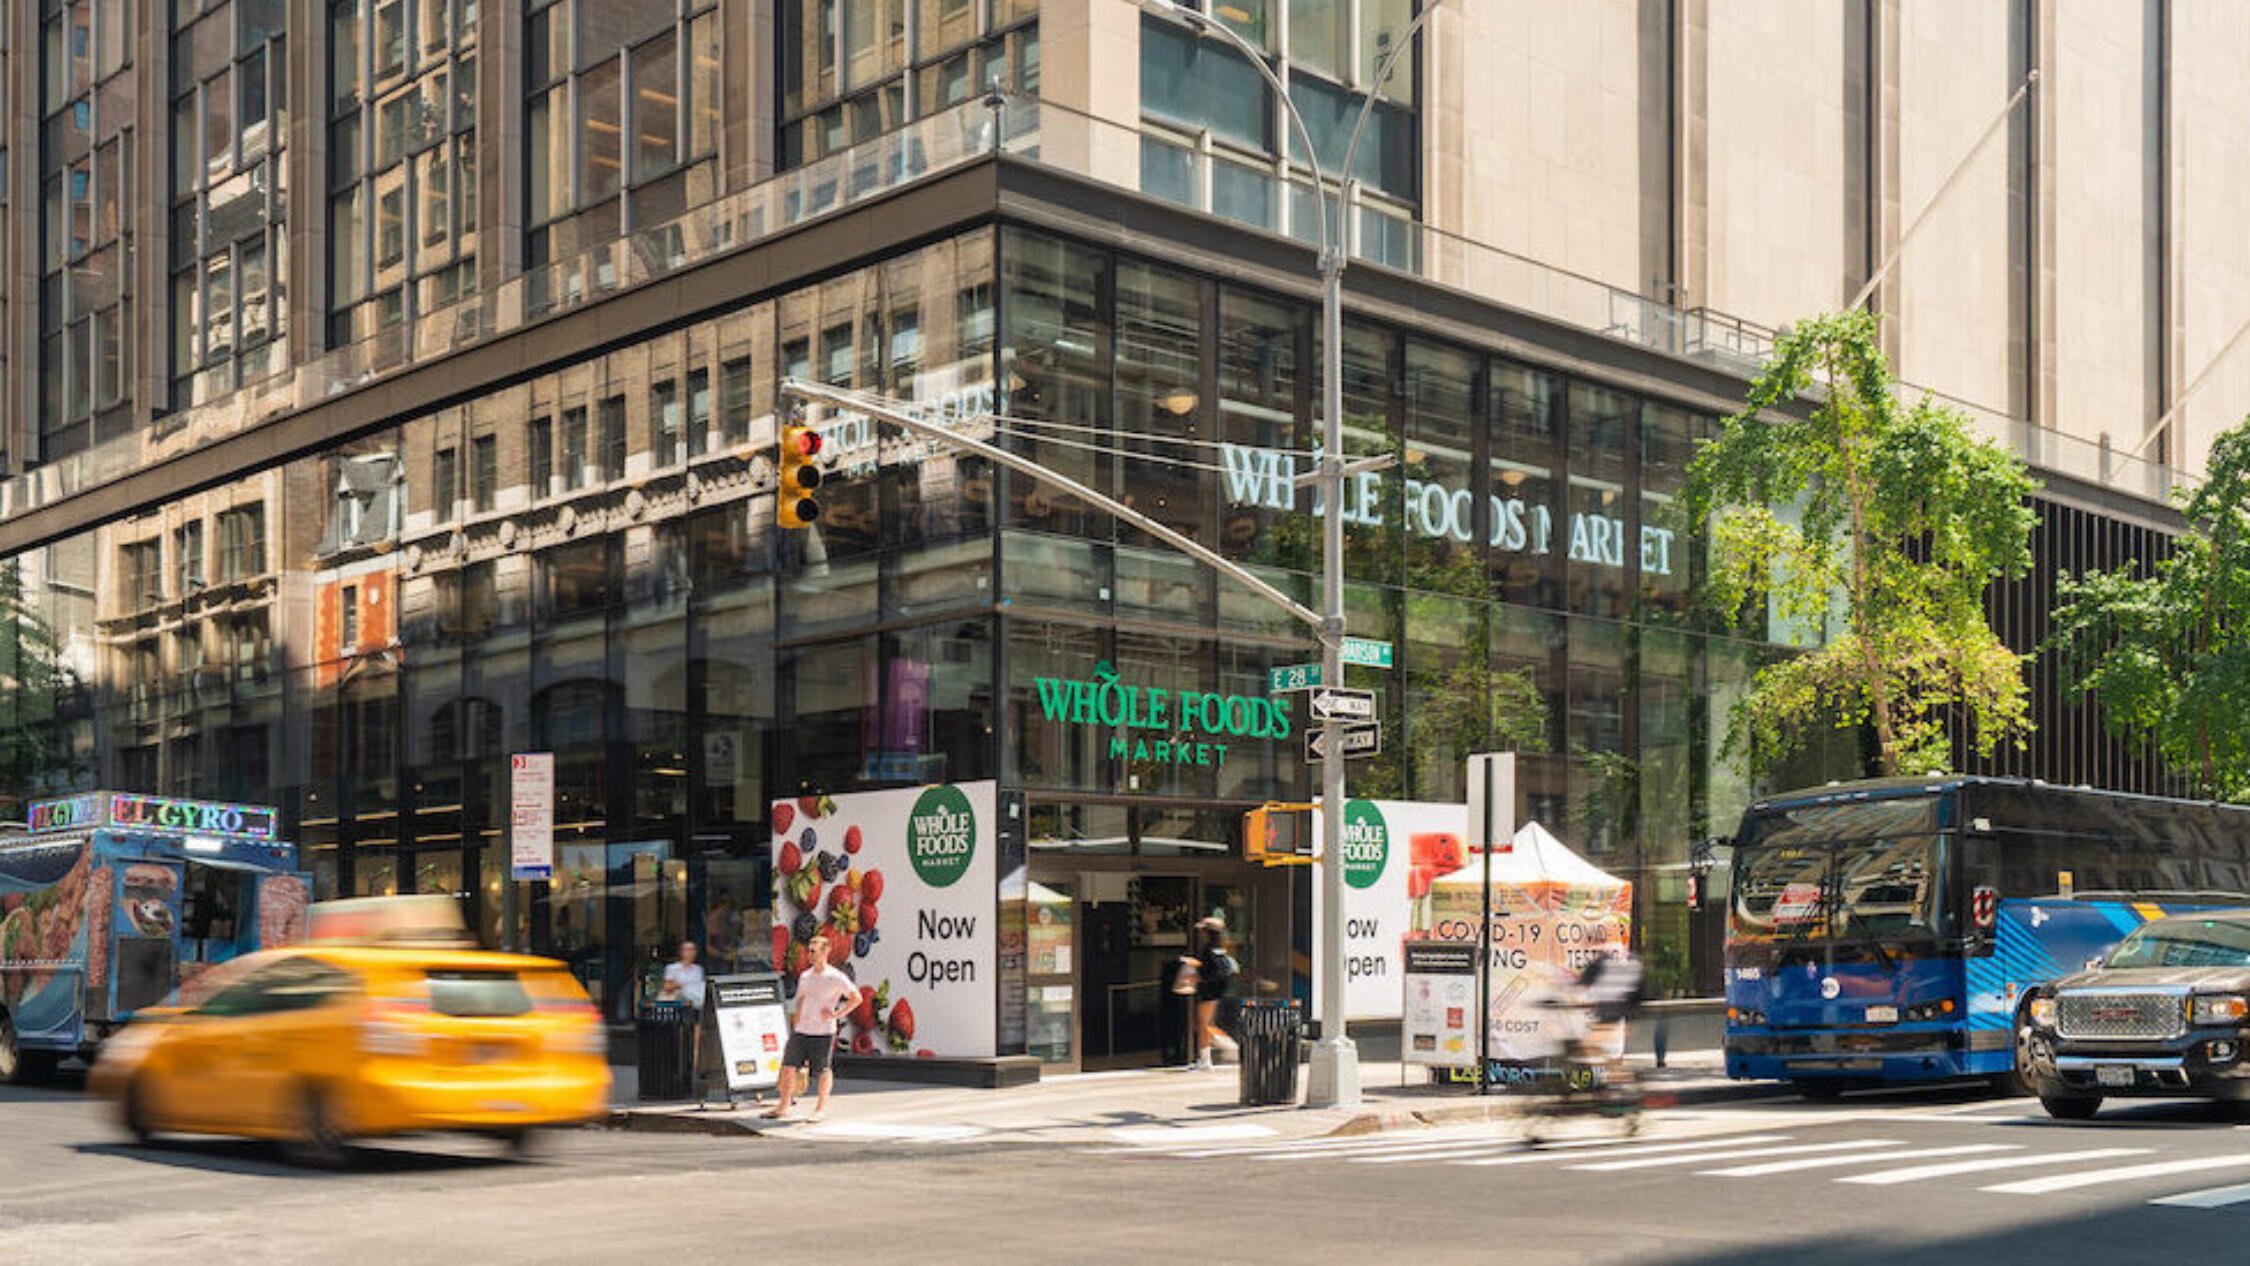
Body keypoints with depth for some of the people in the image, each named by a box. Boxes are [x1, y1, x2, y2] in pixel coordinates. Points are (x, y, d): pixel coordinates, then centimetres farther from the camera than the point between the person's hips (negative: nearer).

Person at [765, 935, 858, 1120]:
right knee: (788, 1066, 0)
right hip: (801, 1030, 5)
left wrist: (837, 1014, -9)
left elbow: (856, 998, -4)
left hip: (823, 1032, -5)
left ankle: (821, 1107, 20)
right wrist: (796, 1016, 13)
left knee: (822, 1070, 2)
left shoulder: (835, 978, -7)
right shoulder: (805, 976, 12)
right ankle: (784, 1106, 9)